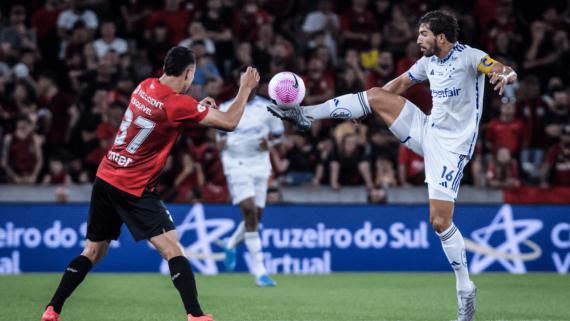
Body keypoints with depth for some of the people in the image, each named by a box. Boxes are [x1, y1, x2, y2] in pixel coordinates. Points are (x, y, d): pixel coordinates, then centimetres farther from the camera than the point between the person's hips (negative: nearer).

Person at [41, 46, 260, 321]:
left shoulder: (146, 86, 6)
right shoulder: (177, 104, -16)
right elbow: (229, 122, -11)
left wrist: (199, 107, 16)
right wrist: (246, 88, 2)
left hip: (105, 178, 8)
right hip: (135, 189, -7)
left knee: (93, 252, 15)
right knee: (172, 249, -8)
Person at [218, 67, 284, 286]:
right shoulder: (226, 108, 3)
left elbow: (278, 135, 11)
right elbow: (221, 133, 16)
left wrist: (269, 144, -11)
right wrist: (222, 141, -8)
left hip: (260, 166, 2)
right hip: (236, 164, -2)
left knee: (256, 217, 3)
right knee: (249, 212, -17)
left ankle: (231, 243, 38)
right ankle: (260, 271, -16)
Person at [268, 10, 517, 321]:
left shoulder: (469, 57, -15)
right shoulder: (428, 61, 6)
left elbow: (506, 71, -31)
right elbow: (400, 83, 22)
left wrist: (503, 75, -55)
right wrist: (365, 106, 22)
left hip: (451, 147, -7)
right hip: (426, 131, 7)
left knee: (440, 221, -12)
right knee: (376, 95, -6)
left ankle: (465, 289, 3)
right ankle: (306, 114, 1)